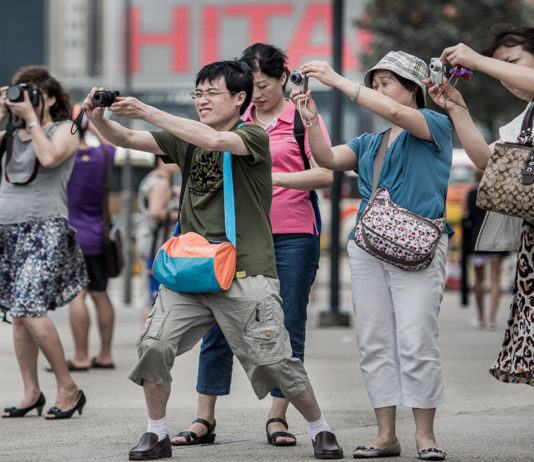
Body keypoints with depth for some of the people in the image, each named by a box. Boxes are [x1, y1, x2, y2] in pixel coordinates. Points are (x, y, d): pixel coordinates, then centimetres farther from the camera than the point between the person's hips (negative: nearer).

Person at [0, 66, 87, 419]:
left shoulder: (64, 130, 2)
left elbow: (49, 158, -17)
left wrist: (32, 118, -10)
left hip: (45, 230, -6)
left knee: (30, 310, -17)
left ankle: (68, 387, -7)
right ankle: (31, 393, 13)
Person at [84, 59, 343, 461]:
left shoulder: (254, 137, -4)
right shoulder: (186, 138, 14)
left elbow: (214, 140, -24)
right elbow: (126, 139, 8)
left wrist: (147, 111, -25)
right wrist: (99, 119, -15)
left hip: (246, 273, -5)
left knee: (273, 361, -4)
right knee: (154, 346, -10)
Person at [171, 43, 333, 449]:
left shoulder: (303, 118, 1)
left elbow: (325, 175, -9)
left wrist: (274, 177, -20)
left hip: (291, 236, -3)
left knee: (287, 328, 1)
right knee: (218, 325, -1)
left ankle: (277, 418, 11)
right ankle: (204, 420, 4)